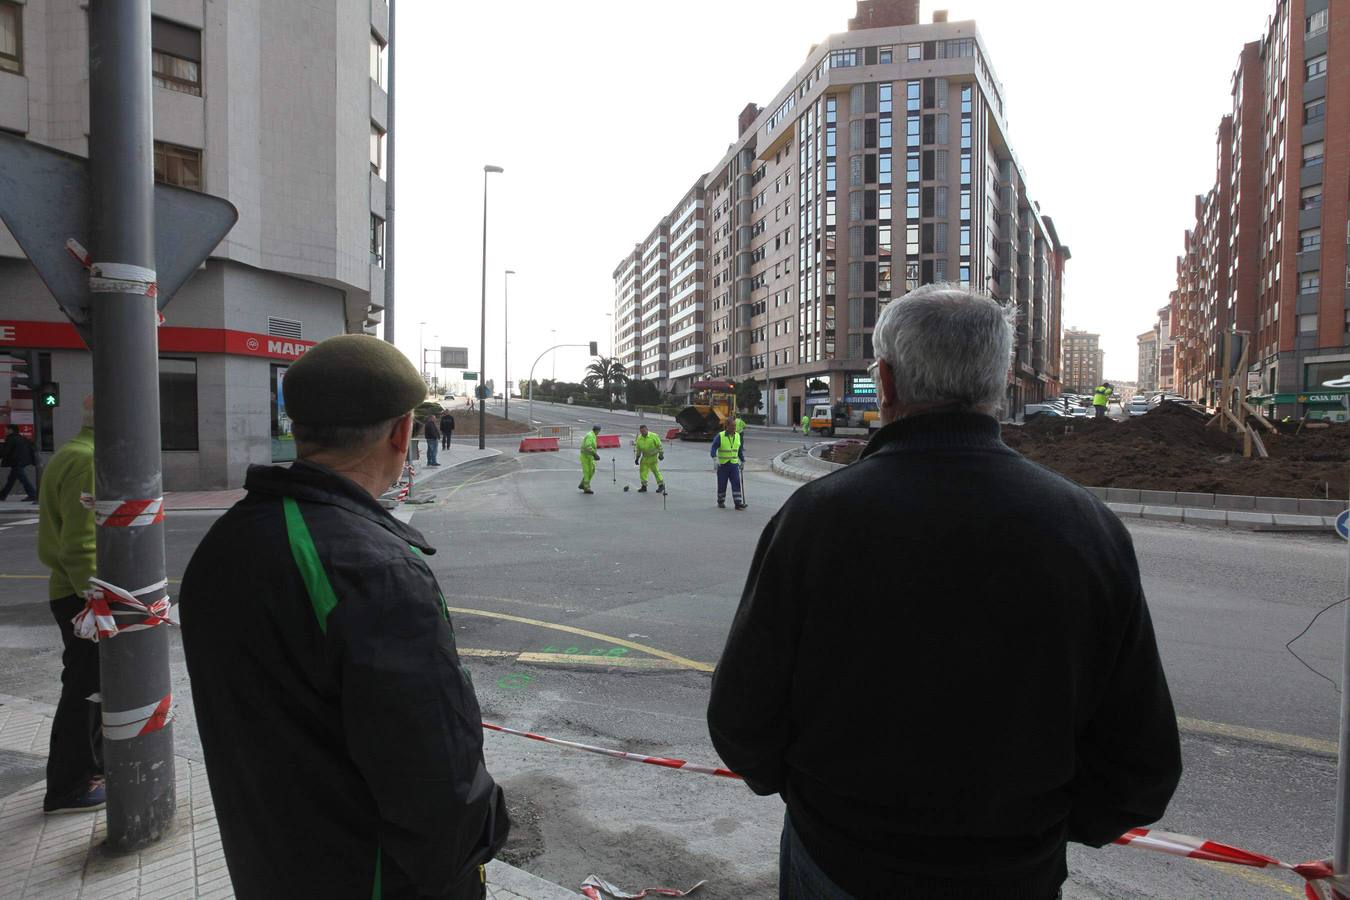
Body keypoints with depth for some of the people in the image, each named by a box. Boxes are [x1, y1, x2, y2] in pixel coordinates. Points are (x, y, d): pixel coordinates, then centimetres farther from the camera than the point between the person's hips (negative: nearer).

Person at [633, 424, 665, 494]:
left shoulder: (653, 436, -12)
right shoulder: (639, 439, 2)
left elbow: (659, 445, -6)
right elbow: (638, 449, 13)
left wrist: (661, 454, -8)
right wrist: (637, 458, 13)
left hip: (653, 457, -5)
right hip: (644, 458, 5)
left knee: (655, 471, -4)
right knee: (643, 471, 2)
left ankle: (661, 485, 9)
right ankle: (644, 486, 14)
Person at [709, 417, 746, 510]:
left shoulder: (737, 436, 8)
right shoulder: (720, 436, -8)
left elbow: (740, 450, 20)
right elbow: (713, 448, -13)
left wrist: (742, 460, 20)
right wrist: (715, 458, -27)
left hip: (734, 464, 3)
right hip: (722, 465, -3)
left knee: (736, 483, -6)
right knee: (722, 485, 7)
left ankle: (738, 503, -6)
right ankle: (721, 502, 22)